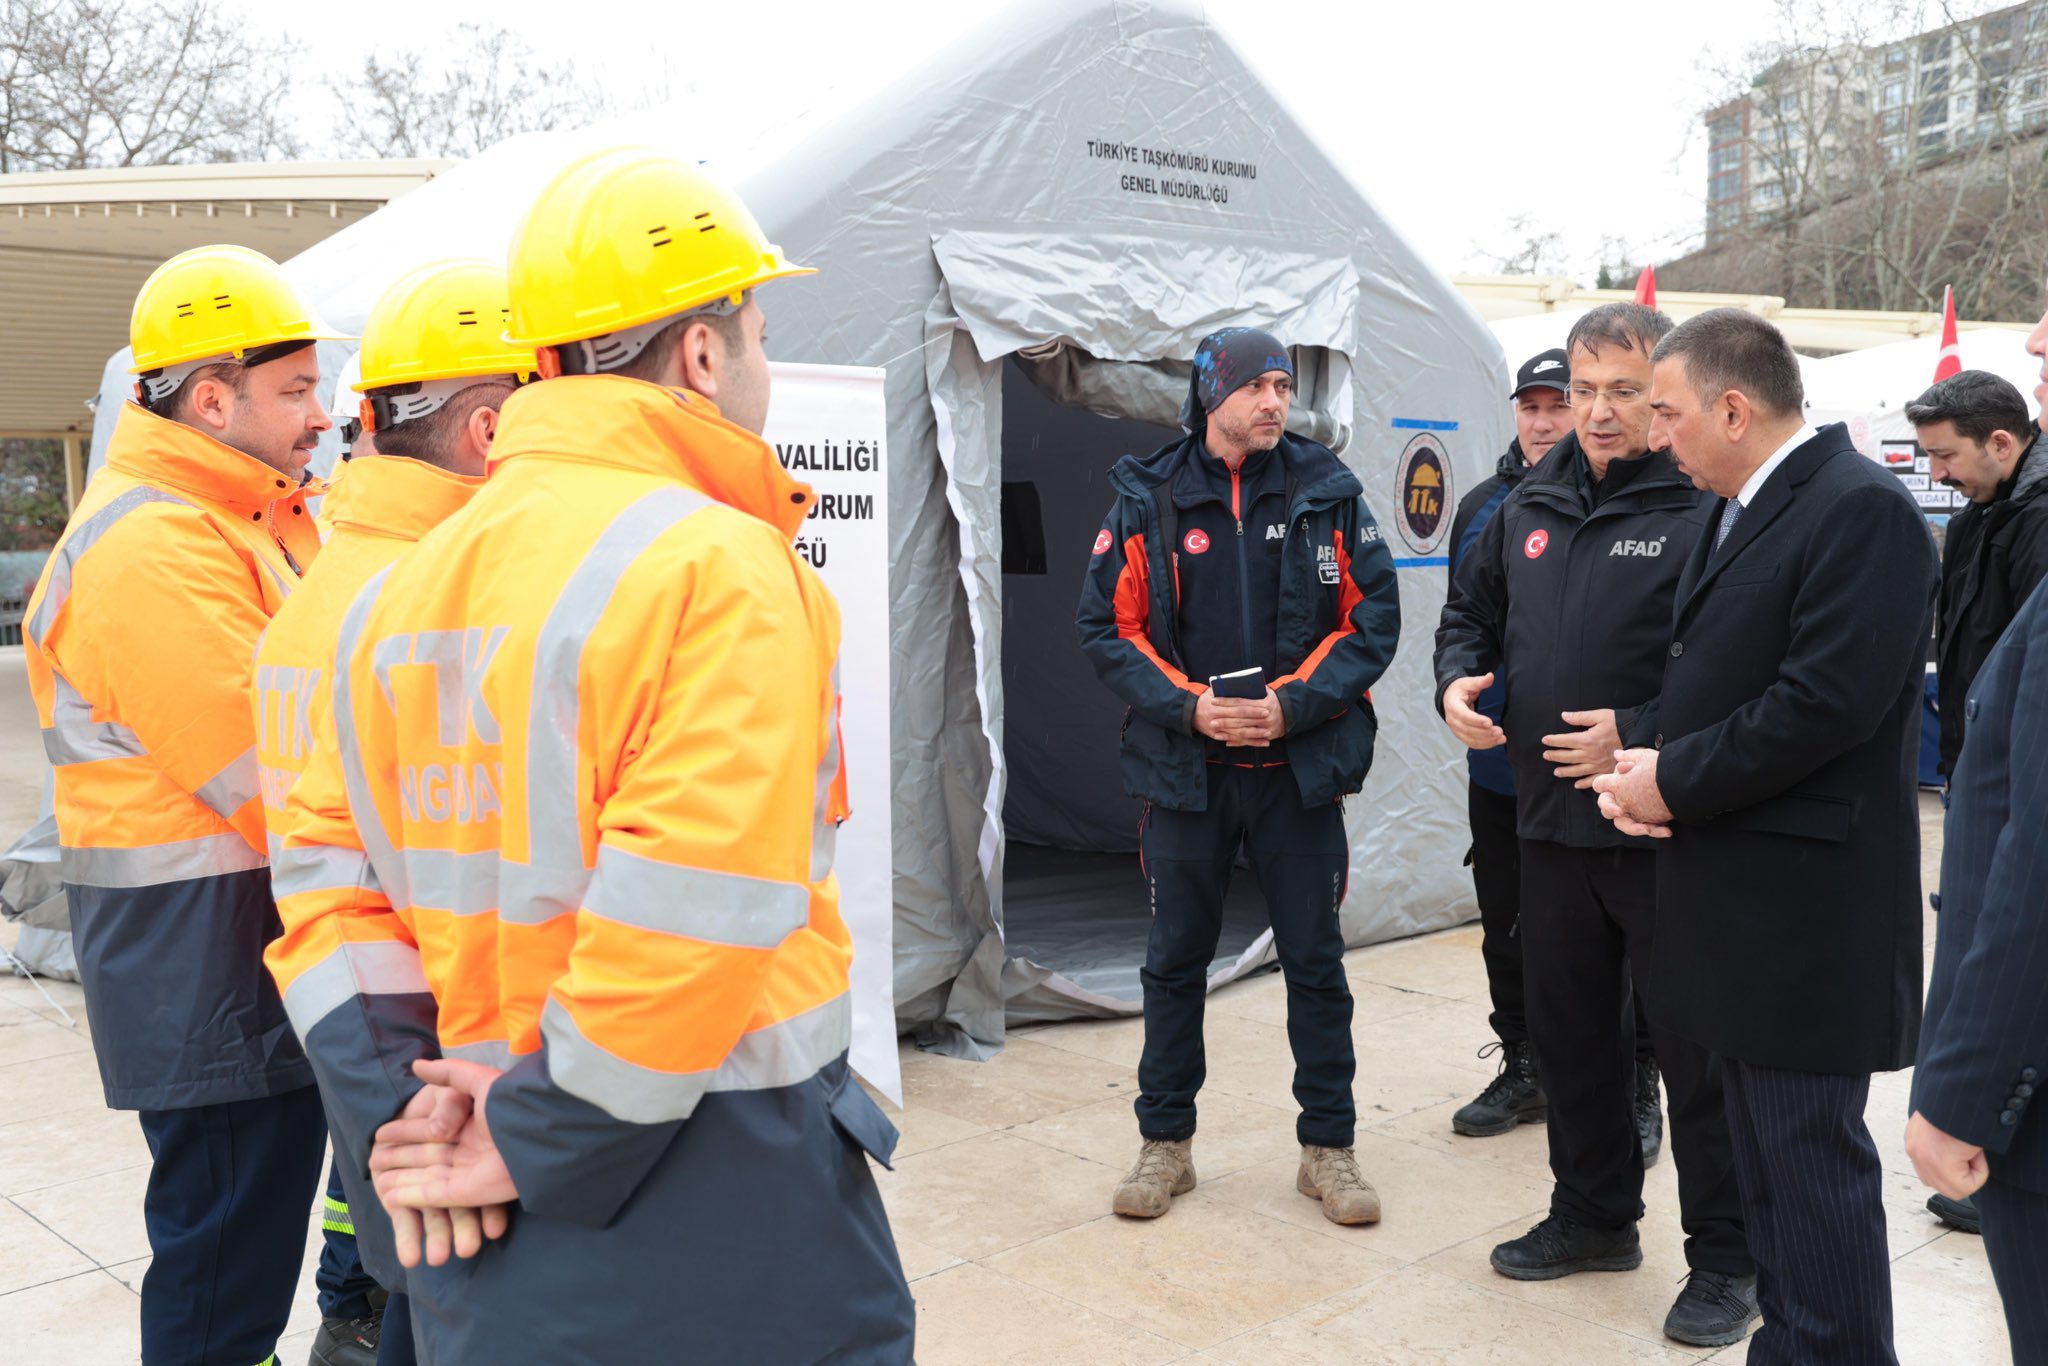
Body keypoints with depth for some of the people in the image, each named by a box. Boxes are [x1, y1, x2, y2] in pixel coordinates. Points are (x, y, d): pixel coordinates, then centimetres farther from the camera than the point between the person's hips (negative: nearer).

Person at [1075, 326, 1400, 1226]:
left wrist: (1293, 705, -13)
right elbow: (1106, 625, -1)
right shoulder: (1147, 497, -1)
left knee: (1315, 962, 7)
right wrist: (1189, 707, -13)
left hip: (1300, 768, 0)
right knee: (1175, 958, 10)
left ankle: (1328, 1147, 22)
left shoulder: (1327, 492, 0)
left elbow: (1373, 618, 0)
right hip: (1185, 770, 0)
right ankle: (1165, 1141, 25)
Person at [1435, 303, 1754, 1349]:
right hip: (1552, 826, 7)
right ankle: (1594, 1215, 37)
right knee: (1569, 1029, 18)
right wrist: (1458, 679, 3)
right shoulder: (1530, 509, 10)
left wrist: (1640, 738, -23)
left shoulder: (1707, 513, -13)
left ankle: (1725, 1257, 22)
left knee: (1696, 1047, 4)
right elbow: (1472, 613, 23)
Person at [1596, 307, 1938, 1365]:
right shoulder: (1737, 514, 15)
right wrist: (1648, 751, 0)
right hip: (1736, 891, 10)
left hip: (1807, 908, -10)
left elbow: (1827, 703, -23)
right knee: (1763, 1151, 18)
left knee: (1812, 1160, -1)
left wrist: (1675, 780, -15)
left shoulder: (1861, 511, -15)